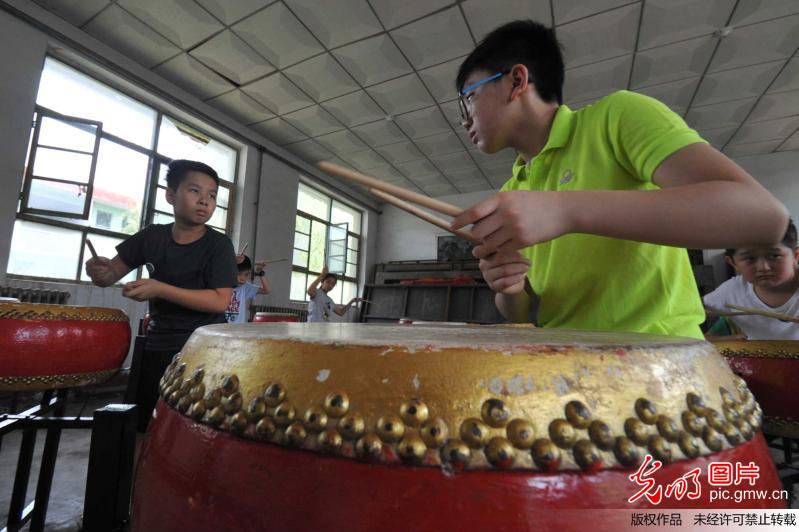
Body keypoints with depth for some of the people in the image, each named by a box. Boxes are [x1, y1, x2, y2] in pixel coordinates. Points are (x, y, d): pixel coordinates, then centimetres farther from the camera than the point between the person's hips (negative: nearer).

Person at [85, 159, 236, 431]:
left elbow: (220, 301, -21)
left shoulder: (219, 244, -13)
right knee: (143, 424, 18)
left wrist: (160, 289, -27)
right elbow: (113, 273, 8)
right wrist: (99, 270, -16)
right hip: (157, 346, 5)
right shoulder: (151, 236, 1)